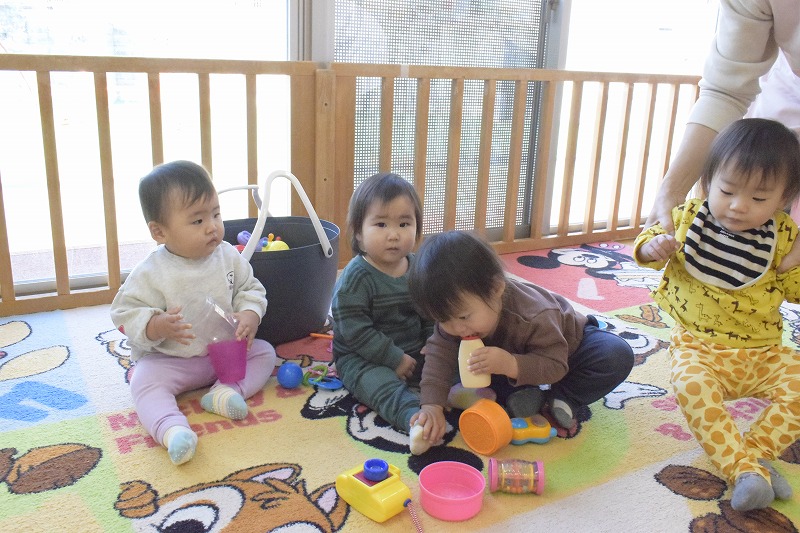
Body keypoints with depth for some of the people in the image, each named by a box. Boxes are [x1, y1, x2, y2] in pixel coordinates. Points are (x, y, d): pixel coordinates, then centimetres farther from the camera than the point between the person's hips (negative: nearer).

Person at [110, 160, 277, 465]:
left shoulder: (228, 256, -6)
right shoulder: (151, 273, -17)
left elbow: (250, 289, 5)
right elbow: (126, 314, -14)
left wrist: (250, 315, -17)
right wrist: (157, 326, -34)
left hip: (226, 353, 4)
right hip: (168, 360, -4)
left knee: (264, 352, -8)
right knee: (146, 384, -29)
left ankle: (226, 391, -25)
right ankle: (172, 430, -48)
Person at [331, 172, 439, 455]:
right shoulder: (356, 277, -16)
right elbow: (354, 331, -20)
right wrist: (394, 359, -20)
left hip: (414, 353, 8)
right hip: (362, 359, -8)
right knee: (381, 383, -35)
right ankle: (415, 418, -58)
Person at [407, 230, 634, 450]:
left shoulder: (535, 316, -44)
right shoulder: (457, 310, -29)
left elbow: (555, 365, -38)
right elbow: (439, 354, -30)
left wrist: (511, 365, -55)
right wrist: (432, 406, -43)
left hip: (568, 346, -3)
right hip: (513, 352, 4)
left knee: (617, 356, -29)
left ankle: (564, 397, -12)